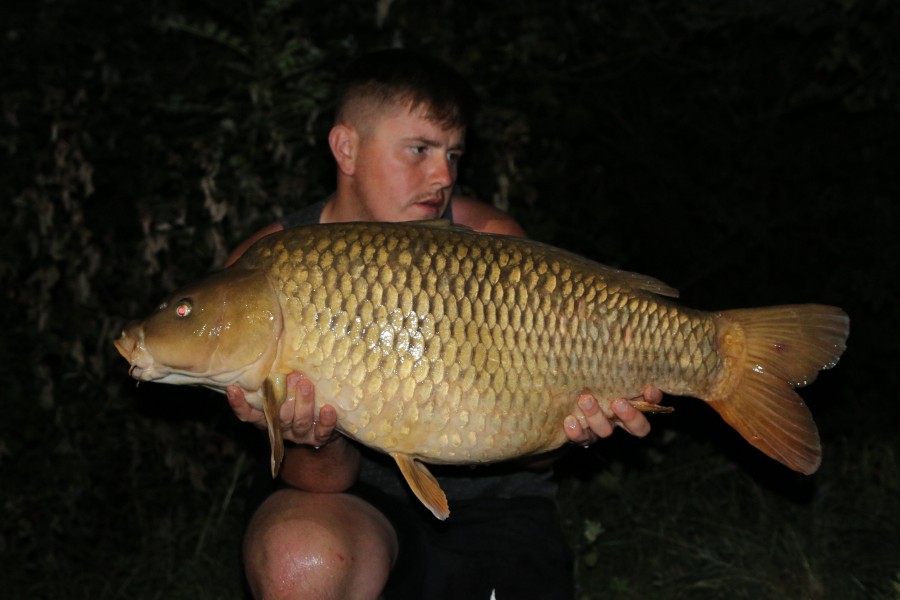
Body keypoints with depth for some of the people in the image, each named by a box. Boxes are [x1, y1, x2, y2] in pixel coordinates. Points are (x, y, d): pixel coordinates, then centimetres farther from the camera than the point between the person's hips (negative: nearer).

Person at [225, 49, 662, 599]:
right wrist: (317, 445, -37)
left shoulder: (489, 242, -10)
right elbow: (326, 482, -14)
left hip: (490, 501, 2)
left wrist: (562, 426, -31)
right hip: (361, 500, -1)